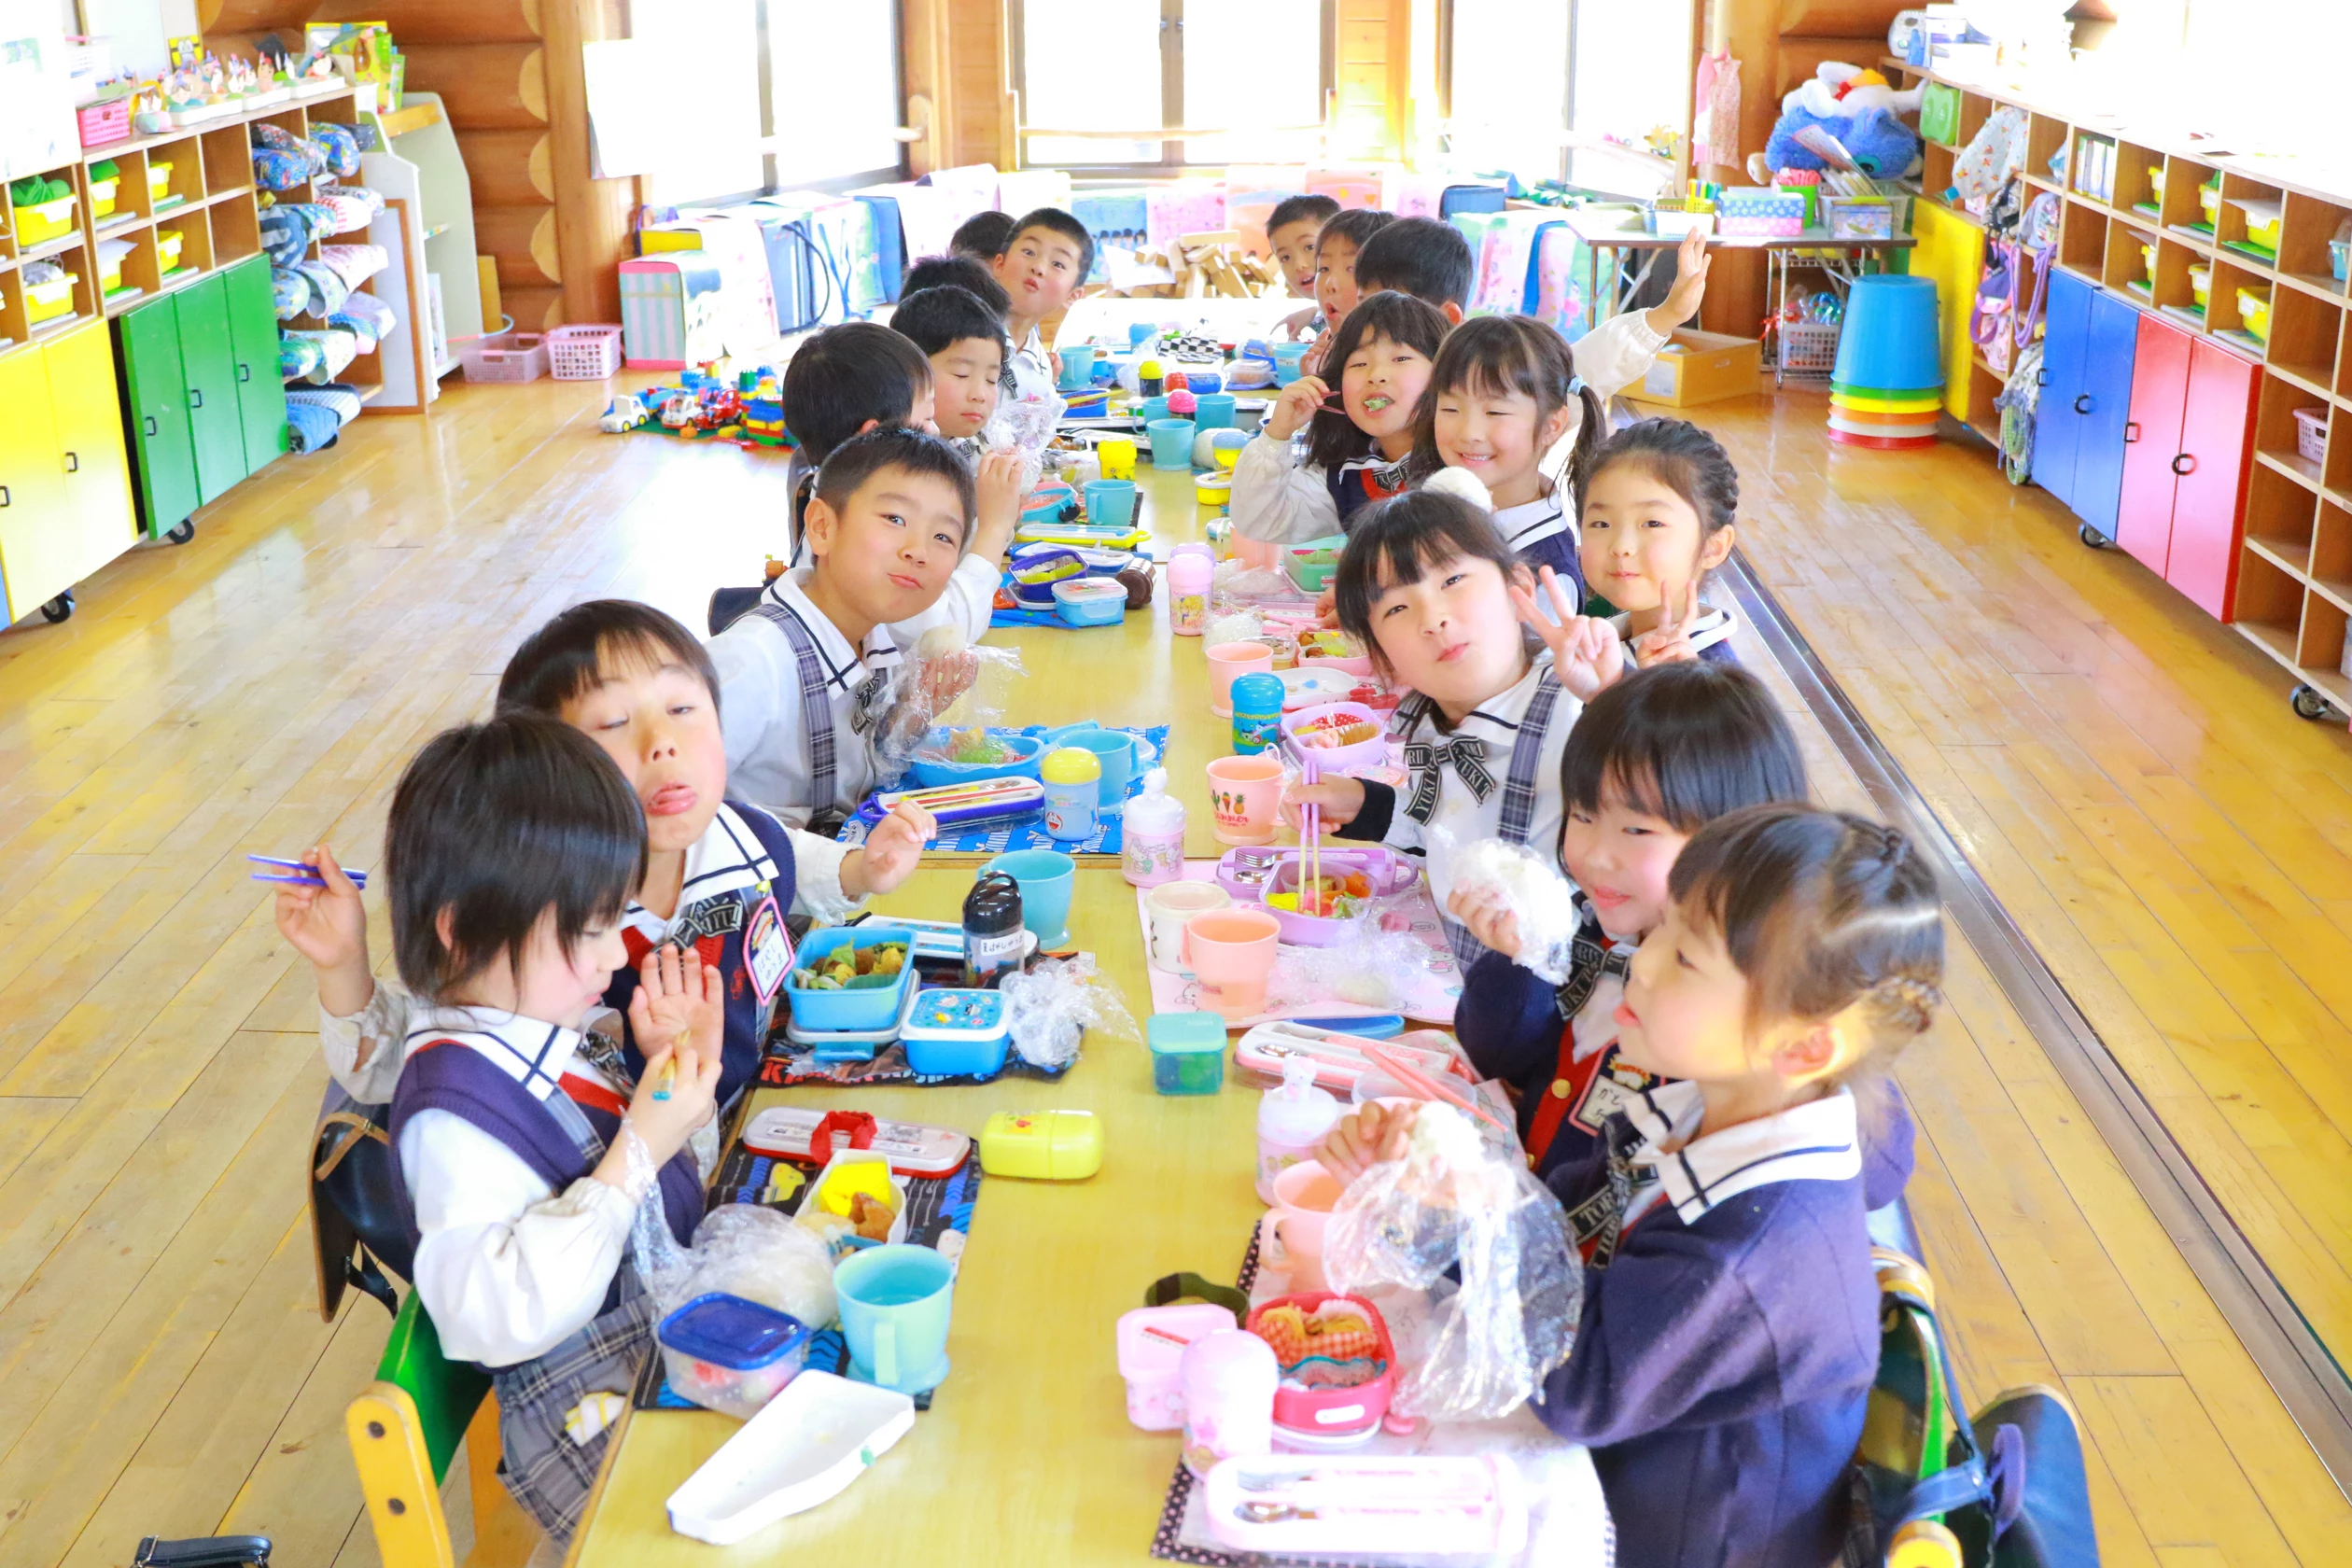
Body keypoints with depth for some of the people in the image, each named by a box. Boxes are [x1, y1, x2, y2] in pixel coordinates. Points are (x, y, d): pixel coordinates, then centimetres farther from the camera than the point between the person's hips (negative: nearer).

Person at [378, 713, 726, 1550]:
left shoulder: (542, 1033, 6)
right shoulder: (456, 1115, -21)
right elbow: (502, 1317, -29)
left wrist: (681, 1069, 0)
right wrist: (639, 1152, -29)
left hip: (667, 1346, 9)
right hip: (598, 1428, -9)